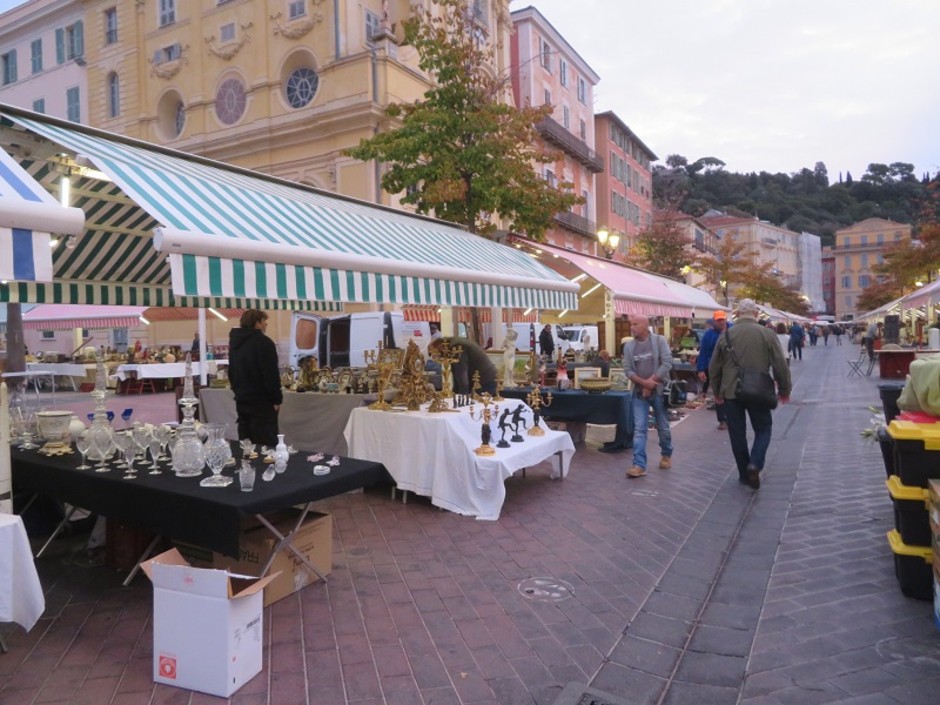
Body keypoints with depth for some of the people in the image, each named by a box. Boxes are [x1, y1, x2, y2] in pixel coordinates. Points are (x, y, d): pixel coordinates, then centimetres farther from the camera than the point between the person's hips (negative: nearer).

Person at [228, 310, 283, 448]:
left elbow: (231, 372, 21)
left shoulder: (235, 343, 13)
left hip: (241, 400, 8)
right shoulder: (263, 342, -14)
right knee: (266, 446, -5)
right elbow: (271, 374, -19)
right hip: (261, 401, -8)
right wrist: (277, 399, -11)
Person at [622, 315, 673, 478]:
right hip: (639, 392, 2)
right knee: (639, 429, -4)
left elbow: (667, 363, -13)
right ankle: (639, 465, -6)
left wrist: (650, 382, -15)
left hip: (659, 390, -2)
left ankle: (666, 455, 35)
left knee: (663, 427, 11)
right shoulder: (629, 346, 3)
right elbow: (627, 370, 0)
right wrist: (644, 383, -15)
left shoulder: (659, 340, -6)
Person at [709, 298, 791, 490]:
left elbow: (714, 368, 5)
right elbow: (780, 365, -3)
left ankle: (744, 473, 17)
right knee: (763, 429, 14)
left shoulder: (726, 335, -1)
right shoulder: (767, 334, -5)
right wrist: (784, 390, 11)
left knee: (737, 433, 11)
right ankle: (755, 464, -8)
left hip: (731, 393, 1)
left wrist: (717, 391, 19)